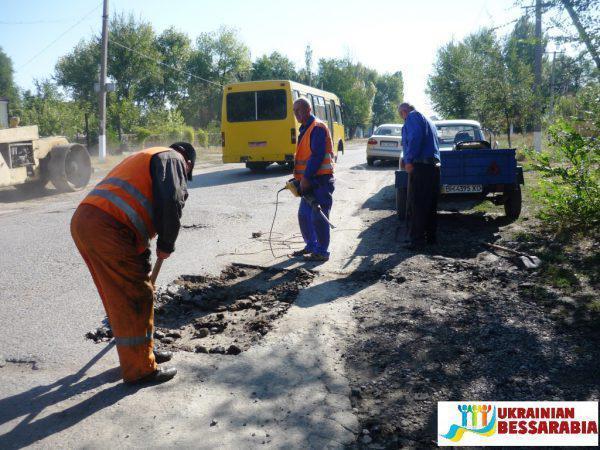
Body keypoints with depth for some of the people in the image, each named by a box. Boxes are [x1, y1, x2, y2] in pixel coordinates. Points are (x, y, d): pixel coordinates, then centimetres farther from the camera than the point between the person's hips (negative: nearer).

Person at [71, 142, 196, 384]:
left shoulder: (144, 158, 34)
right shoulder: (172, 158, 5)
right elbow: (171, 202, -14)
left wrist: (143, 251, 37)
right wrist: (166, 245, -1)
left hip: (82, 221, 10)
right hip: (107, 228, -10)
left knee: (121, 296, 20)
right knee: (135, 297, 0)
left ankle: (143, 351, 34)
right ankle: (140, 369, 11)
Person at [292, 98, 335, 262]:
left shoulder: (317, 128, -13)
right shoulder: (305, 129, 18)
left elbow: (317, 156, -21)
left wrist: (306, 177, -20)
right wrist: (299, 178, 13)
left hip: (321, 180, -10)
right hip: (310, 181, 10)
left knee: (318, 217, -7)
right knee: (304, 215, 14)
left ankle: (321, 252, 3)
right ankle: (311, 246, 27)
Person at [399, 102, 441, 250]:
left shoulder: (412, 116, -2)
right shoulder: (427, 120, 27)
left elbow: (415, 137, -19)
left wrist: (409, 160, -21)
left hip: (420, 166, -9)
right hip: (434, 166, 9)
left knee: (416, 205, -6)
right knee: (430, 204, 14)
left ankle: (417, 240, -4)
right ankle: (431, 236, 20)